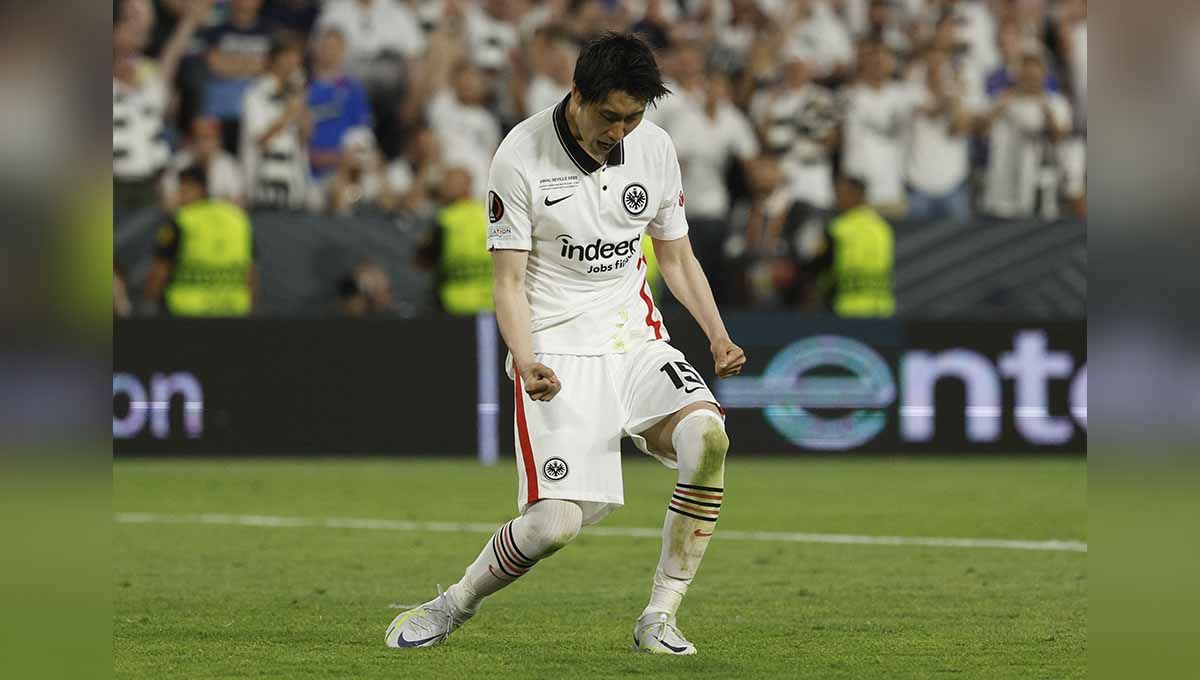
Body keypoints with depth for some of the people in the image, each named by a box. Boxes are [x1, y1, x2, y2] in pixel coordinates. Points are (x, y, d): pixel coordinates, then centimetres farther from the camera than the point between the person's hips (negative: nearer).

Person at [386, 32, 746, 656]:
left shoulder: (655, 148, 3)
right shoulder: (521, 158, -10)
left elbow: (676, 258, 16)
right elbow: (509, 282, -7)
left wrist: (718, 336, 1)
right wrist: (526, 362, -23)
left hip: (636, 339, 4)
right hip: (556, 350, -4)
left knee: (706, 435, -26)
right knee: (554, 522, -18)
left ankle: (659, 618, -14)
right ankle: (454, 606, 12)